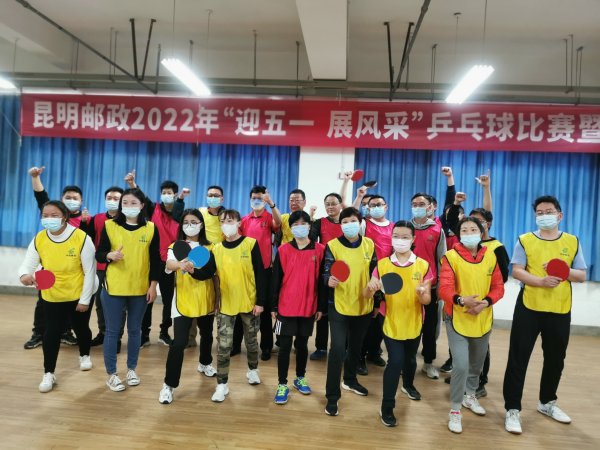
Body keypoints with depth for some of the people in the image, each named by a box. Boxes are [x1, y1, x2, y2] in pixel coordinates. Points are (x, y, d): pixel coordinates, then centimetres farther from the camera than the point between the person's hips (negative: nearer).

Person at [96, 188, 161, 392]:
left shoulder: (151, 228, -1)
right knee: (112, 331, 6)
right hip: (113, 287, -1)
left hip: (141, 289, 1)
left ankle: (132, 369, 30)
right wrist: (110, 255, -21)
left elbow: (155, 260, 2)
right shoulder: (109, 225, -3)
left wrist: (153, 285, -2)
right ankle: (111, 374, 20)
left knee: (135, 330, 14)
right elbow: (98, 254, 1)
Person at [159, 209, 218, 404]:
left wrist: (193, 270, -30)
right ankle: (169, 385, 3)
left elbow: (210, 271, -13)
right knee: (179, 343, -10)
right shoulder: (175, 247, -6)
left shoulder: (209, 247, 0)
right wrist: (180, 264, -50)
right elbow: (169, 264, -28)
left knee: (206, 335, 22)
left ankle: (204, 363, 50)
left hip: (206, 301, 3)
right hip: (183, 302, -3)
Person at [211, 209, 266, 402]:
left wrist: (260, 301, -10)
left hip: (249, 303, -1)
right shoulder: (217, 249, 0)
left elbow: (260, 274, -8)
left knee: (251, 339, 17)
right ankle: (222, 384, 12)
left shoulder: (251, 244, -9)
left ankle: (253, 370, 40)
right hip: (225, 304, 1)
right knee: (224, 345, 0)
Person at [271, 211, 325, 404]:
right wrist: (273, 306, 0)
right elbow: (276, 280, 0)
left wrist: (321, 306, 1)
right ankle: (282, 385, 17)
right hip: (286, 307, -1)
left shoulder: (320, 250, -2)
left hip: (309, 307, 1)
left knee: (302, 344, 15)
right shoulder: (283, 250, -2)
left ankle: (300, 379, 33)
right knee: (285, 346, 4)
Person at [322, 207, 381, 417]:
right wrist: (329, 280, -38)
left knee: (356, 346, 20)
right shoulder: (332, 245, -10)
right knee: (338, 349, -9)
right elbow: (326, 272, -16)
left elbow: (375, 274, 6)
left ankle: (350, 380, 44)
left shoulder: (369, 244, 1)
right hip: (339, 306, -4)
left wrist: (377, 302, 1)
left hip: (364, 305, 4)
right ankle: (332, 397, 5)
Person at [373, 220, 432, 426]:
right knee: (395, 361, -10)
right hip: (391, 323, -2)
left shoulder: (423, 265, -8)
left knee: (410, 359, 22)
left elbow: (427, 300, -9)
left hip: (414, 324, 2)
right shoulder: (382, 264, -9)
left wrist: (422, 294, -31)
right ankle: (386, 407, 8)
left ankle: (408, 385, 54)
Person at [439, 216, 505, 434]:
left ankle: (470, 396, 47)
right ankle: (455, 410, 6)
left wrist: (486, 302, -16)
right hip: (457, 319, -5)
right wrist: (461, 300, -37)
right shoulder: (451, 256, -13)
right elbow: (444, 289, -19)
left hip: (483, 320, 5)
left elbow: (498, 287, 3)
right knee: (461, 365, -13)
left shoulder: (490, 256, 1)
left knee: (477, 363, 20)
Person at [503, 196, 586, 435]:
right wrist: (541, 281, -25)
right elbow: (516, 271, -10)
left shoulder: (572, 242, 7)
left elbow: (582, 275, 5)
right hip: (529, 307, -3)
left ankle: (547, 402, 38)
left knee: (555, 359, 17)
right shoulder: (525, 240, -1)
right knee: (518, 358, -2)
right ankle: (513, 409, 7)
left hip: (560, 310, 3)